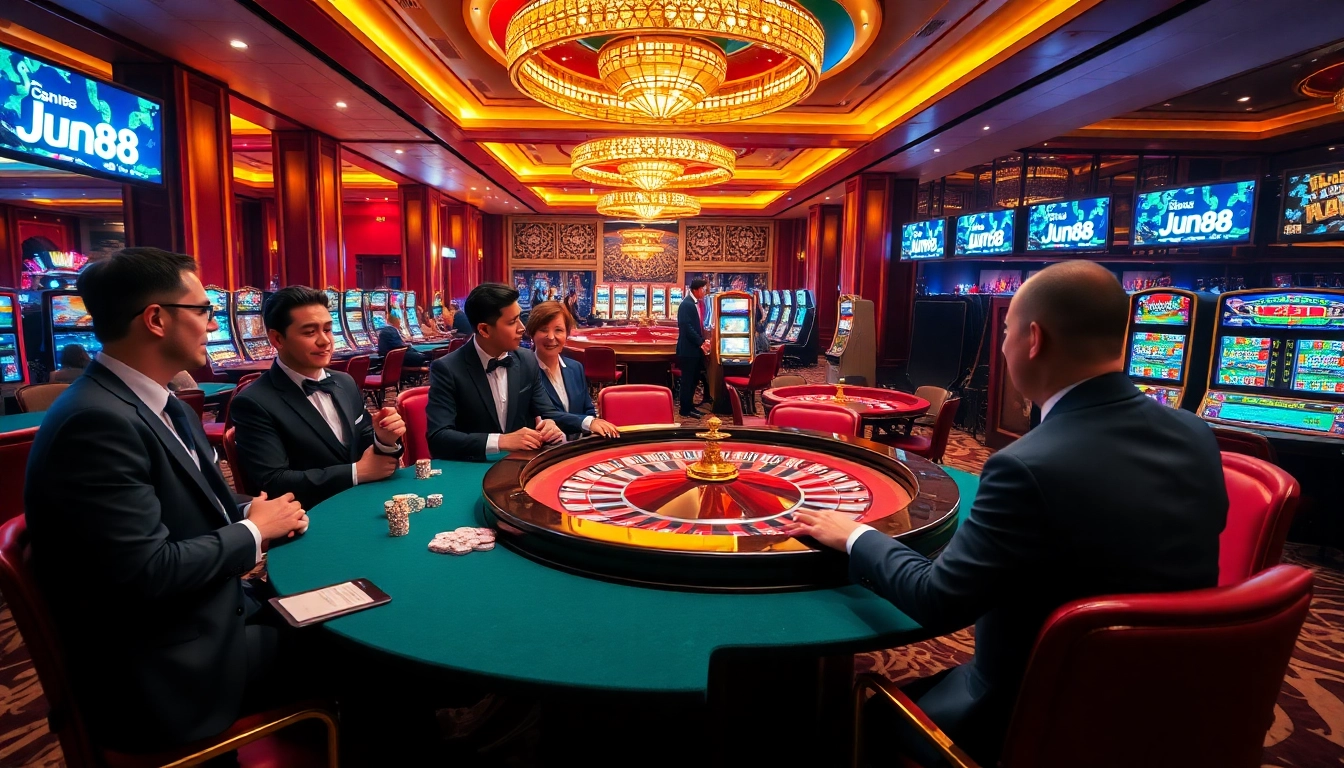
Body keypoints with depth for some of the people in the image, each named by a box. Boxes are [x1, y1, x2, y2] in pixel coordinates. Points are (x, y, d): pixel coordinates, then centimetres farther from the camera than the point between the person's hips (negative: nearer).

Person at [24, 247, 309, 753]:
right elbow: (147, 573, -28)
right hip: (165, 676, -8)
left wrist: (252, 511, -6)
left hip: (207, 617, 8)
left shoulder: (159, 404, 5)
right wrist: (254, 531, -14)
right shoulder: (97, 421, -26)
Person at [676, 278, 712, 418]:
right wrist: (701, 343, -19)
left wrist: (703, 341, 5)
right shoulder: (686, 304, -16)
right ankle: (685, 409, 6)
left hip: (696, 348, 9)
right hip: (688, 349, -9)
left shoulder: (696, 303, 13)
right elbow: (687, 327, -22)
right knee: (688, 380, -2)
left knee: (694, 379, 14)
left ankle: (689, 406, 23)